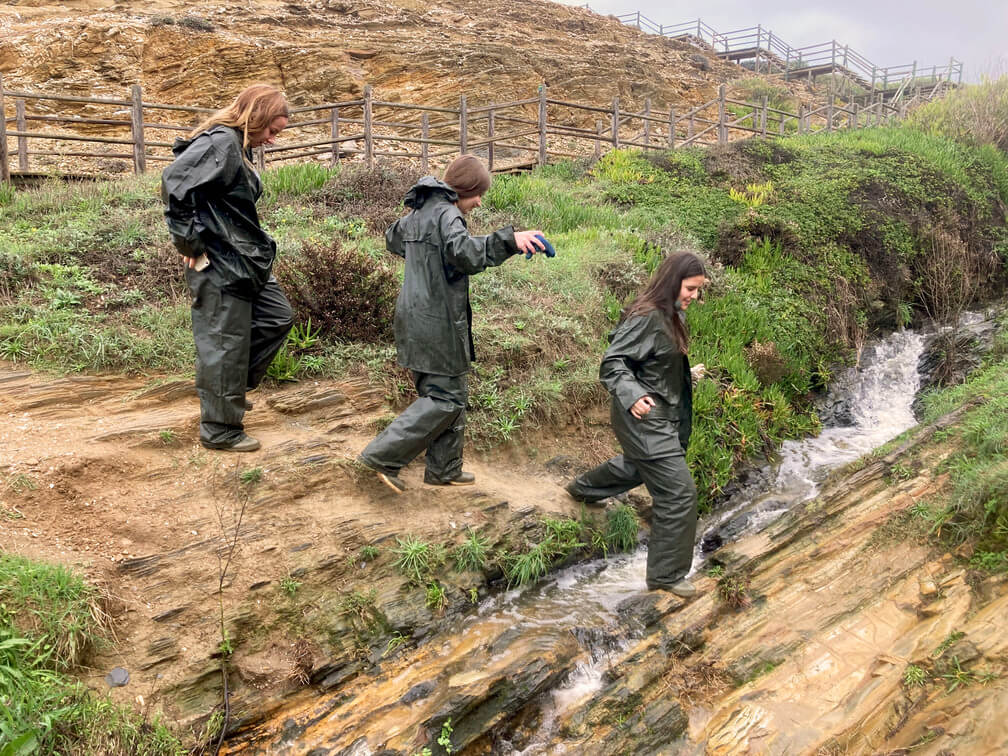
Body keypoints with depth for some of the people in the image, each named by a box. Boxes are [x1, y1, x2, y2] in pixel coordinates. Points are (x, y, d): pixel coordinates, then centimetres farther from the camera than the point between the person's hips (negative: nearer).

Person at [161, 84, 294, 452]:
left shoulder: (239, 145, 11)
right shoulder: (219, 142, -18)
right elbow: (174, 184, -27)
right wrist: (191, 245, -21)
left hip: (245, 261, 10)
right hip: (219, 267, -10)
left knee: (278, 318, 18)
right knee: (225, 344, 0)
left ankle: (232, 388, 28)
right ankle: (220, 430, 14)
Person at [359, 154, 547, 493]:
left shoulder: (419, 212, 16)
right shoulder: (447, 214, -14)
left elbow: (393, 239, 36)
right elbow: (465, 252, -35)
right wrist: (510, 239, -42)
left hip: (418, 319, 10)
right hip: (437, 325, -10)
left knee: (453, 393, 16)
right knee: (445, 397, -3)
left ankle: (444, 470, 22)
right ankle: (383, 455, -1)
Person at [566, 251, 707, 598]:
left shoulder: (672, 315, 6)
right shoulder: (647, 317, -23)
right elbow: (612, 362, -25)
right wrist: (632, 396, -36)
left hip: (664, 415, 11)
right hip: (645, 418, -11)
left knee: (639, 466, 33)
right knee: (679, 493, -9)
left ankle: (583, 488, 58)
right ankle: (666, 575, 5)